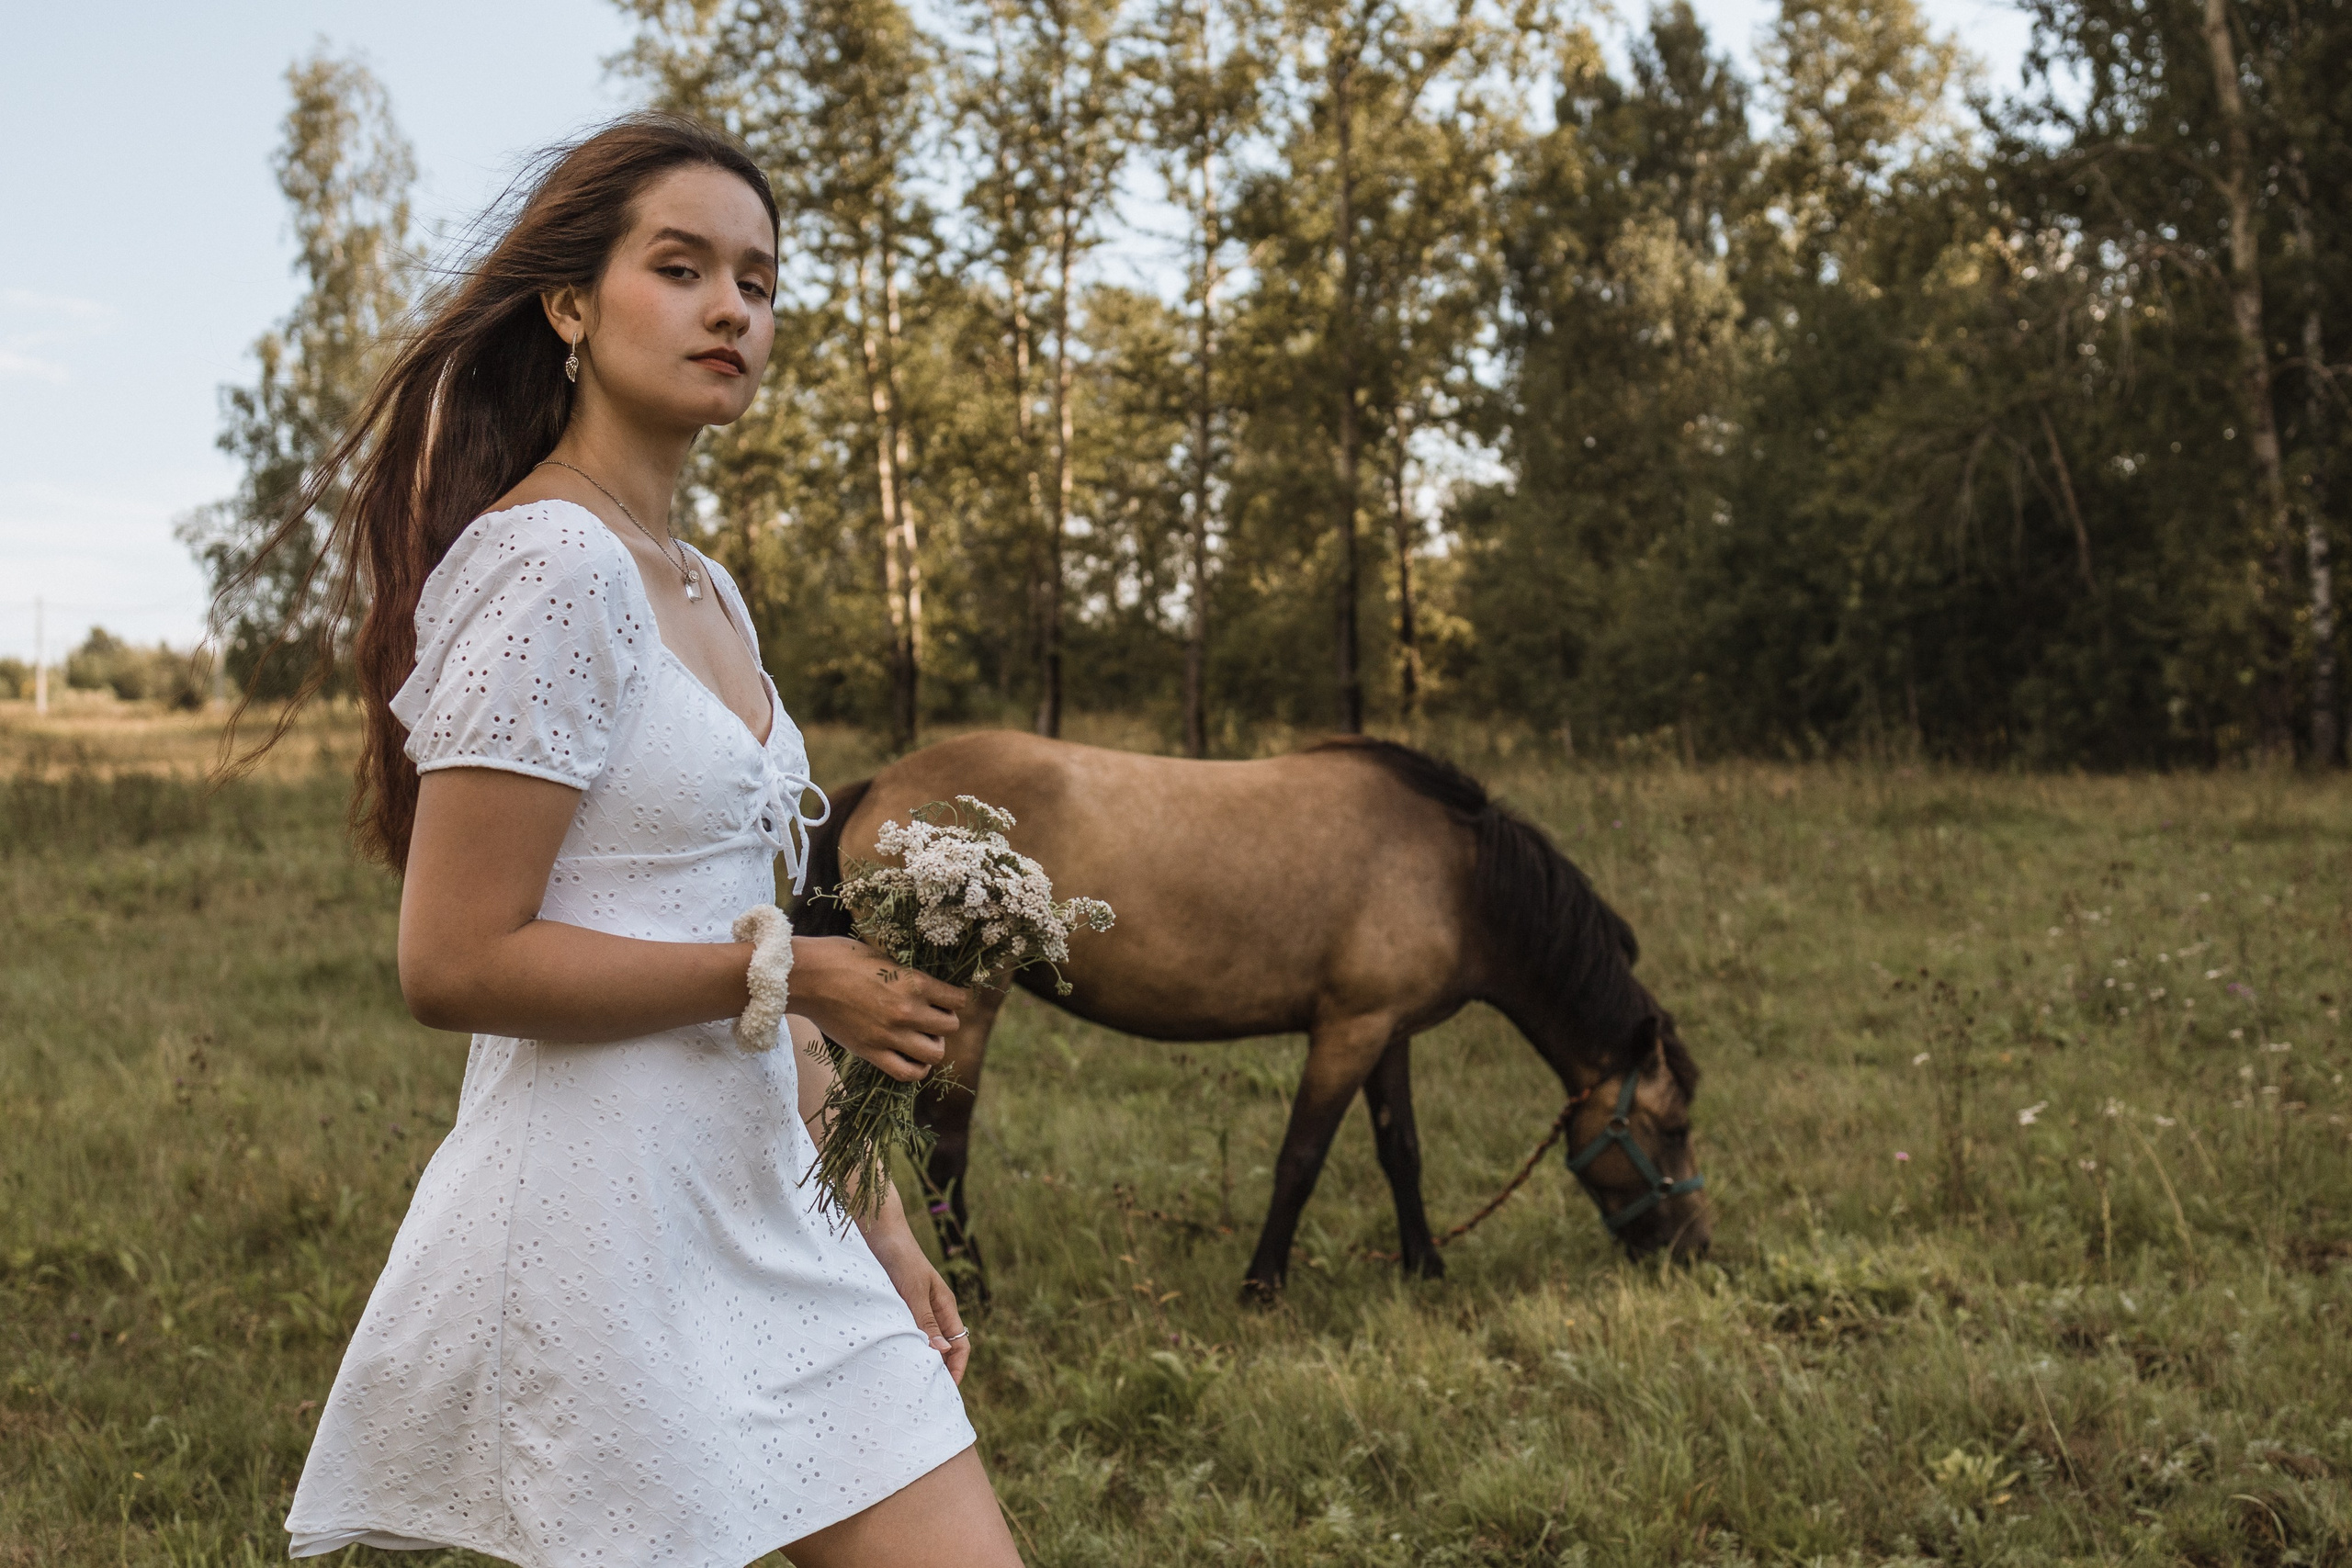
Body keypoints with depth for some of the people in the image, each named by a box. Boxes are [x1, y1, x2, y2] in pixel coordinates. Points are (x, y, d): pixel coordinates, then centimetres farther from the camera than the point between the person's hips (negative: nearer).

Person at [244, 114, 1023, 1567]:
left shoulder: (707, 591, 14)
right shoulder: (545, 561, -13)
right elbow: (456, 966, -18)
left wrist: (871, 1217, 12)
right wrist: (782, 972, -14)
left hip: (769, 1215, 9)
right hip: (606, 1223, -8)